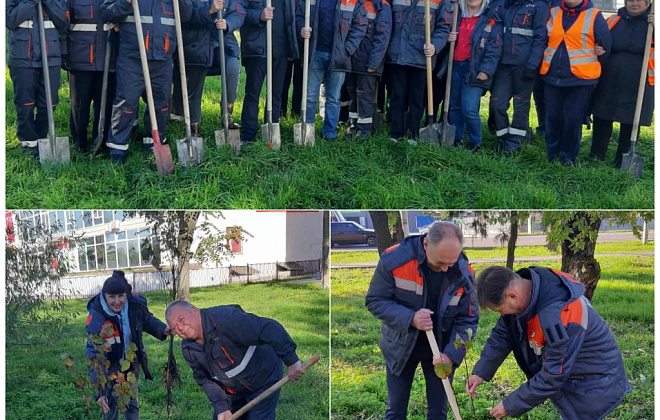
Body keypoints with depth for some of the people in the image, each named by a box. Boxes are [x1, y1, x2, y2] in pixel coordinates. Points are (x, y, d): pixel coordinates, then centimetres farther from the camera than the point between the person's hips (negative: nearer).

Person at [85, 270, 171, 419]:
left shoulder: (135, 304, -20)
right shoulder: (96, 319, -31)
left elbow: (148, 320, 4)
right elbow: (95, 357, -32)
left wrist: (163, 329, -16)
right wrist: (99, 392, -35)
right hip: (110, 366, -4)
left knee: (132, 403, 15)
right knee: (110, 407, 2)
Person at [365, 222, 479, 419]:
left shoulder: (463, 273, -19)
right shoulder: (394, 259, -24)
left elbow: (468, 320, -11)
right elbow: (375, 301, -17)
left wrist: (451, 355, -26)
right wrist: (410, 319, -33)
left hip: (441, 349, 1)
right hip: (400, 346, -1)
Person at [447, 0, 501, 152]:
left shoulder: (491, 19, -2)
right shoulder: (457, 14, 14)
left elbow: (494, 48, -6)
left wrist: (486, 70, -16)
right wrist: (449, 39, 1)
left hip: (474, 69, -5)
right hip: (455, 66, 5)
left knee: (469, 109, -12)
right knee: (454, 106, 10)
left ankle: (475, 142, 5)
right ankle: (456, 139, 23)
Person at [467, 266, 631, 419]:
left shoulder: (557, 317, -39)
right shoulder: (522, 286, -14)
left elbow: (552, 377, -30)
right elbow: (503, 333, 1)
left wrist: (510, 406, -20)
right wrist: (481, 372, -6)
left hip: (596, 384, -8)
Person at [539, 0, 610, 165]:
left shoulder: (594, 16, -2)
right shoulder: (552, 13, 8)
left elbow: (605, 45, 2)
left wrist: (590, 65, 9)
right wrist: (555, 60, 12)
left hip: (581, 80, -3)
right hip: (552, 78, 4)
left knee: (573, 121, -1)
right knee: (552, 119, 8)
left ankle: (567, 161, 11)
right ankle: (552, 158, 20)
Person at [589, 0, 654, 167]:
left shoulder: (652, 22, 0)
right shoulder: (613, 20, 6)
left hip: (637, 87, -2)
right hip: (608, 84, 2)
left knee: (630, 125, 6)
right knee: (601, 121, 8)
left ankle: (622, 163, 18)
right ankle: (596, 158, 21)